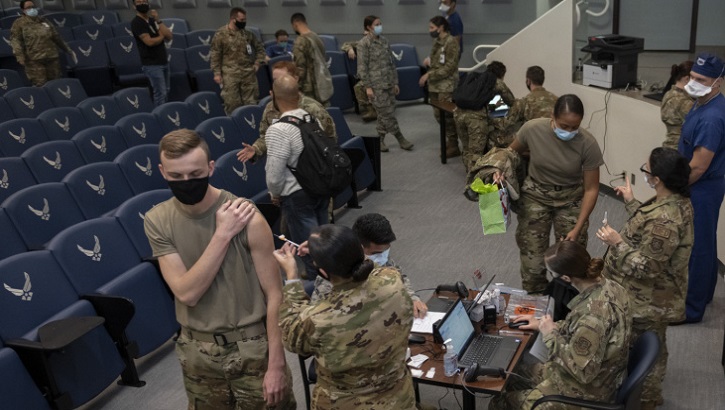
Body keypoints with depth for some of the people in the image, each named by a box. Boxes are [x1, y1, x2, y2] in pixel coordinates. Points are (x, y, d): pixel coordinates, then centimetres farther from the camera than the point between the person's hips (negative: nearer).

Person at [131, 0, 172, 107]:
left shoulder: (152, 20, 13)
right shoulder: (136, 22, -9)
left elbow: (169, 36, 1)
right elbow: (150, 42, -20)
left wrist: (158, 20, -8)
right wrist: (162, 36, -1)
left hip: (164, 62, 8)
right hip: (152, 64, -7)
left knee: (166, 91, 11)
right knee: (160, 93, -10)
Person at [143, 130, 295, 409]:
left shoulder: (247, 219, -20)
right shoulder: (157, 221, -9)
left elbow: (274, 295, -14)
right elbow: (186, 293, -19)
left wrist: (276, 365, -14)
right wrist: (223, 234, -26)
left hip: (252, 345, -3)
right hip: (197, 349, 3)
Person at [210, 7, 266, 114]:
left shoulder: (248, 34, 7)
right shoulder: (221, 34, -5)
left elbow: (259, 48, 20)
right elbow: (215, 55, -5)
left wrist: (257, 63, 7)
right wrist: (217, 73, -9)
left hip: (248, 73, 4)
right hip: (230, 74, -4)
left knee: (250, 102, 8)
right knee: (232, 102, -2)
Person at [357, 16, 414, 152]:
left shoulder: (384, 41, 11)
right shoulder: (364, 44, -8)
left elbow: (391, 62, 15)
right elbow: (362, 67, -10)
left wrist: (395, 82, 12)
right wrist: (367, 86, -14)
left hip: (388, 83, 6)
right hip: (376, 85, -6)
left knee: (385, 114, 8)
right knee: (387, 114, -4)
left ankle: (380, 140, 19)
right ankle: (401, 139, 4)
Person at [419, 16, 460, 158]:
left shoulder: (451, 42, -12)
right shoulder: (436, 41, 12)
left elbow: (449, 67, -17)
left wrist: (429, 75, -18)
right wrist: (429, 61, 9)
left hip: (446, 86, -8)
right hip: (434, 85, 8)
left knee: (447, 115, -5)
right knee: (438, 115, 11)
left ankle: (453, 147, 5)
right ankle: (449, 141, 26)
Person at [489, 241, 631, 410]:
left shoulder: (592, 315, -37)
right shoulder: (607, 286, -10)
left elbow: (582, 372, -27)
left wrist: (551, 335, -19)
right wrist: (542, 324, 8)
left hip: (586, 391, -8)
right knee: (512, 370, 21)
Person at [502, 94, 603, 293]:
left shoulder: (588, 144, -22)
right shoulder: (532, 129, -20)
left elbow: (591, 189, -13)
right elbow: (512, 152, 2)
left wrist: (578, 228, -17)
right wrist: (501, 171, -17)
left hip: (571, 199, 0)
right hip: (535, 195, 0)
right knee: (532, 258, -2)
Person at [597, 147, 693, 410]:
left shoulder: (665, 220, -37)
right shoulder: (676, 200, -6)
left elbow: (646, 267, -31)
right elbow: (647, 230, 8)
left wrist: (617, 243, -28)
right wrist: (630, 201, 12)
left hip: (647, 302, -10)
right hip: (653, 296, 10)